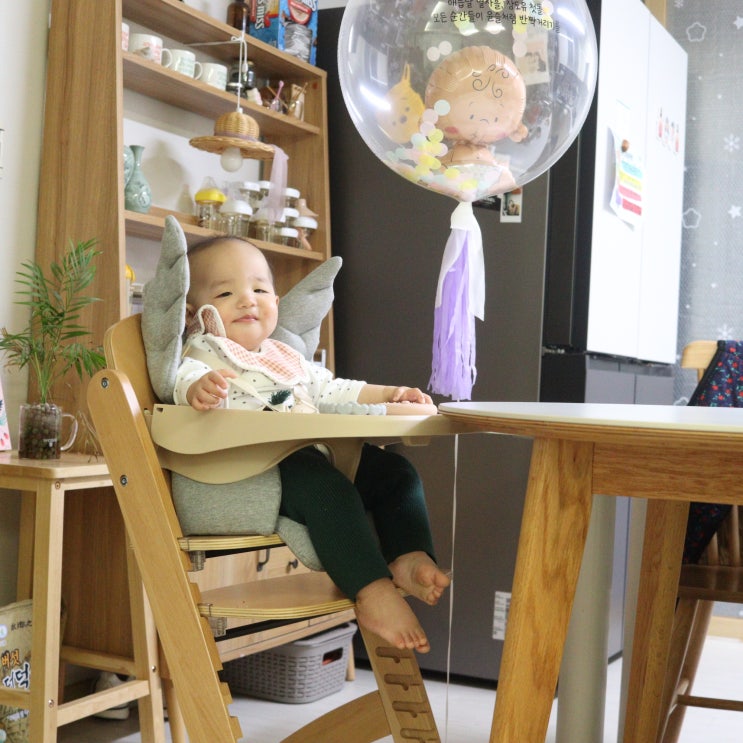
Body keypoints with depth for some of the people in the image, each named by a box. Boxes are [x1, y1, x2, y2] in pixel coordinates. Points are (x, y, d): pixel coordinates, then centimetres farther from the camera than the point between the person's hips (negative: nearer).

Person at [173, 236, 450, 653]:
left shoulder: (288, 358, 30)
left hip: (316, 458, 9)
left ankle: (410, 558, -16)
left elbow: (332, 390, 35)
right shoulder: (204, 355, 6)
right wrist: (199, 388, -43)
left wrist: (390, 394, 23)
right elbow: (186, 380, -16)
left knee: (396, 471, 0)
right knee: (327, 486, -34)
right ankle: (372, 593, -36)